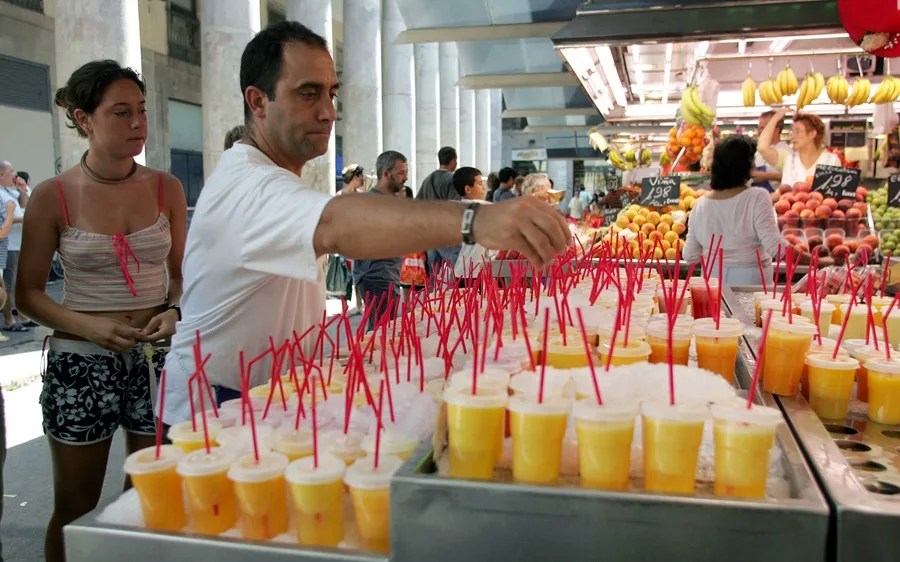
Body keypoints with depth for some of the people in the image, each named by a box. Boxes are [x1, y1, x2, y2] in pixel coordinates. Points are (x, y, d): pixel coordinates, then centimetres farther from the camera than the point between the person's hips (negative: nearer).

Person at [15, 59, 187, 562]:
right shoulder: (54, 197, -7)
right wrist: (87, 325, -17)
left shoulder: (166, 188, 0)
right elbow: (29, 292, -2)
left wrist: (173, 311, -9)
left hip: (156, 357, 2)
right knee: (75, 511, 12)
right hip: (81, 363, -2)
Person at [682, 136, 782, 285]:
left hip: (712, 282, 4)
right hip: (750, 282, -4)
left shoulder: (701, 204, -1)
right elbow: (776, 248, -18)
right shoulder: (757, 198, -13)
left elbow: (690, 257, 2)